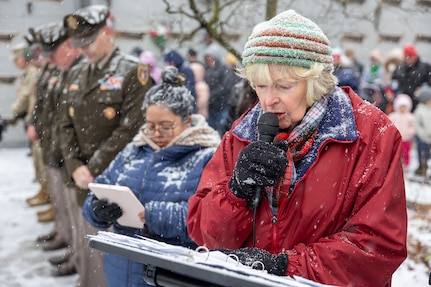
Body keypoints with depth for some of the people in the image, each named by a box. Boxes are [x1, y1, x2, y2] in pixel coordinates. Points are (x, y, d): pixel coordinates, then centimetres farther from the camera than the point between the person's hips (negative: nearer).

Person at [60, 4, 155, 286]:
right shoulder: (75, 77, 14)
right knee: (85, 253, 14)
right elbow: (67, 128, 12)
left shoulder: (134, 72, -7)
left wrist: (94, 169, -14)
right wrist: (75, 168, -4)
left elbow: (130, 129, -14)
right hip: (83, 184, 6)